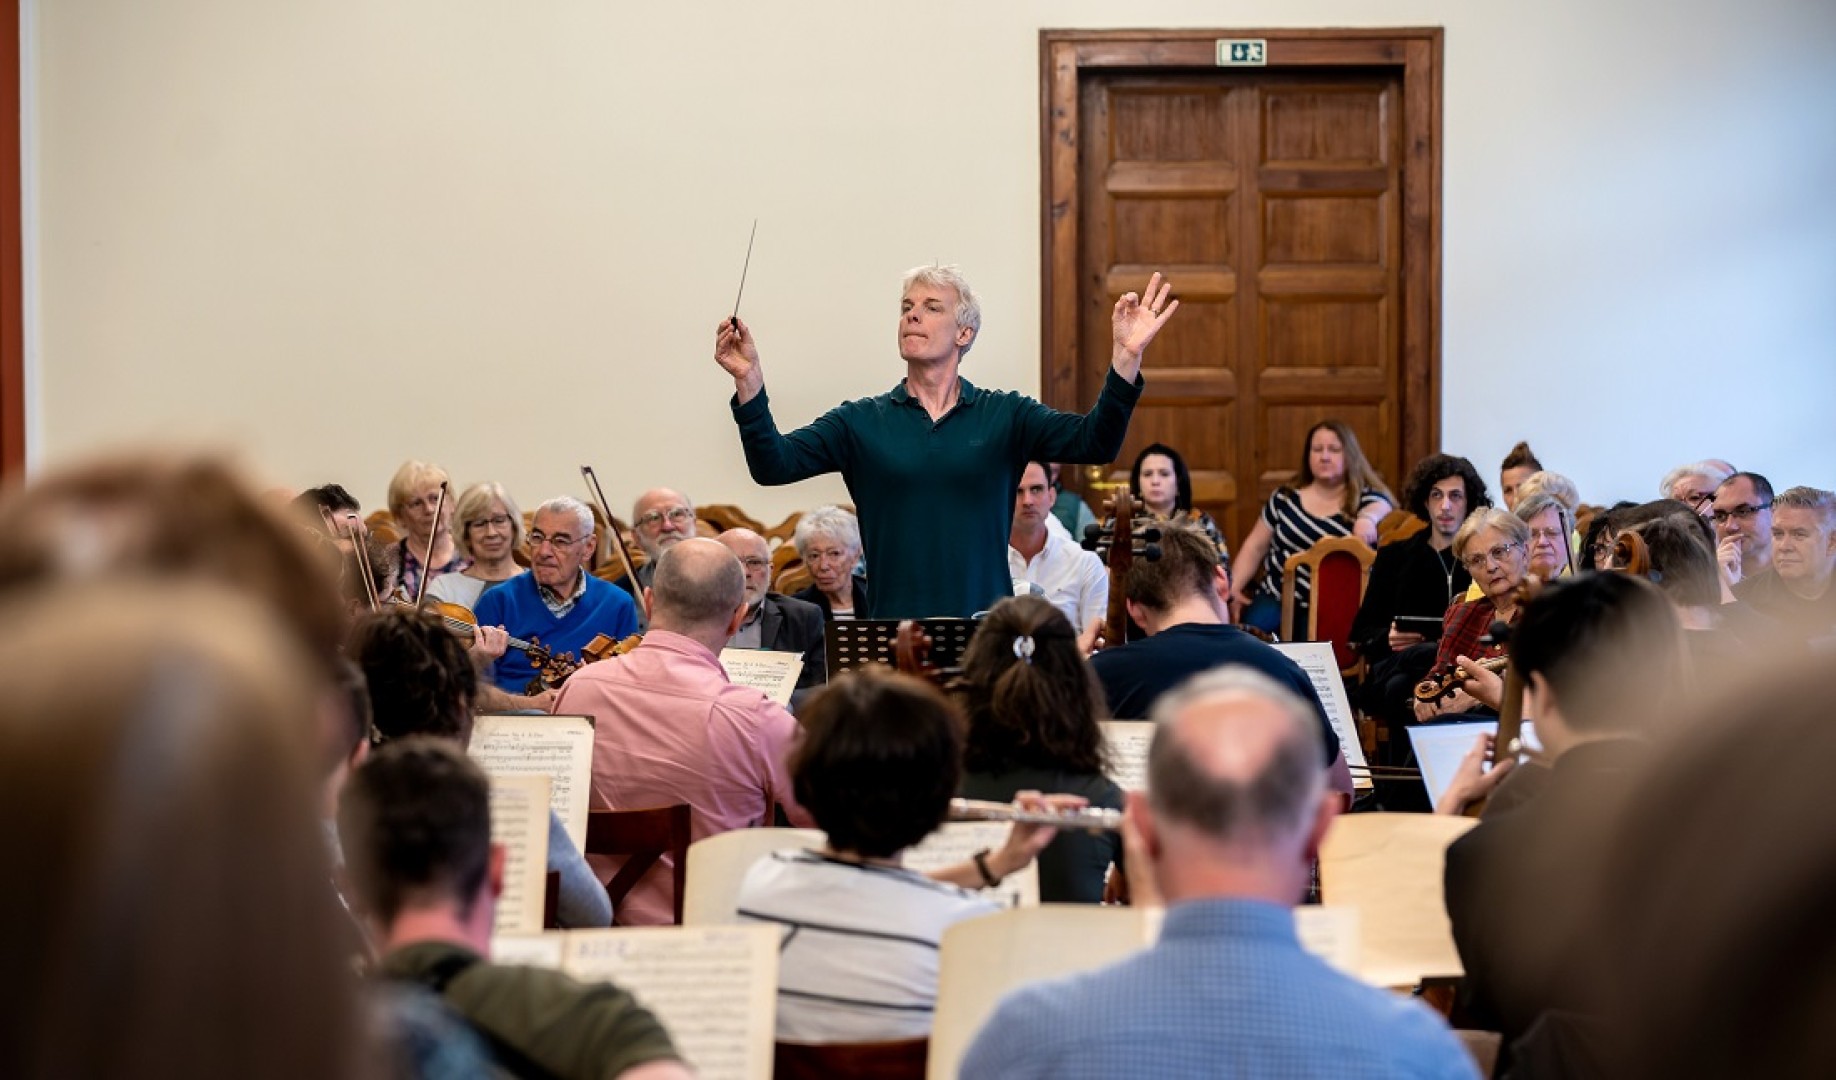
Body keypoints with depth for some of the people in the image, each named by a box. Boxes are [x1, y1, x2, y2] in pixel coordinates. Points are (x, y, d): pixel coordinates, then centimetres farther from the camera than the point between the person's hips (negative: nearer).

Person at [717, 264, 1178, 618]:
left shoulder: (1006, 416, 6)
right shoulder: (861, 422, 7)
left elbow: (1094, 442, -6)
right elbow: (773, 465, -3)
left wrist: (1126, 356, -19)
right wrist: (748, 380, -18)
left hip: (987, 634, 0)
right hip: (893, 634, 0)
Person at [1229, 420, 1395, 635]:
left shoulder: (1366, 499, 4)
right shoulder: (1284, 499, 13)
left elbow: (1379, 508, -20)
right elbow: (1254, 548, 18)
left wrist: (1368, 520, -43)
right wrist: (1234, 588, 4)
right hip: (1276, 596, 3)